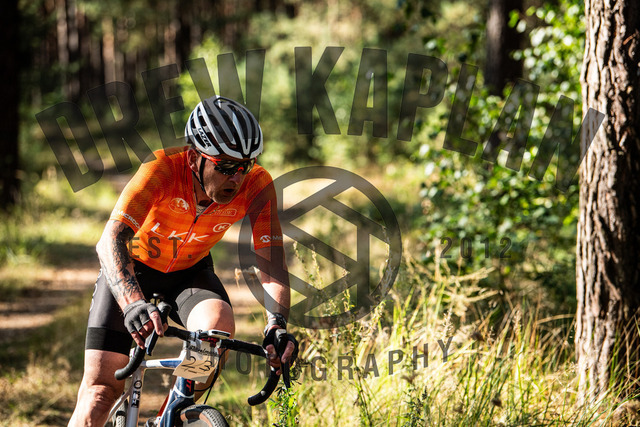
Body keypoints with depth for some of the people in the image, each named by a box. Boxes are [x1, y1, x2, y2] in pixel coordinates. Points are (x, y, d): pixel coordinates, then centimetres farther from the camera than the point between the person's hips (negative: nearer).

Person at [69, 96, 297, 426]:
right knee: (101, 387, -12)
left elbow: (271, 262, -27)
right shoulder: (162, 169, -34)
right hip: (132, 269, -2)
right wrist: (133, 303, -61)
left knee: (218, 325, -30)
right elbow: (110, 241, -44)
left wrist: (277, 324, -46)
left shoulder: (256, 186, -26)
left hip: (190, 272, 2)